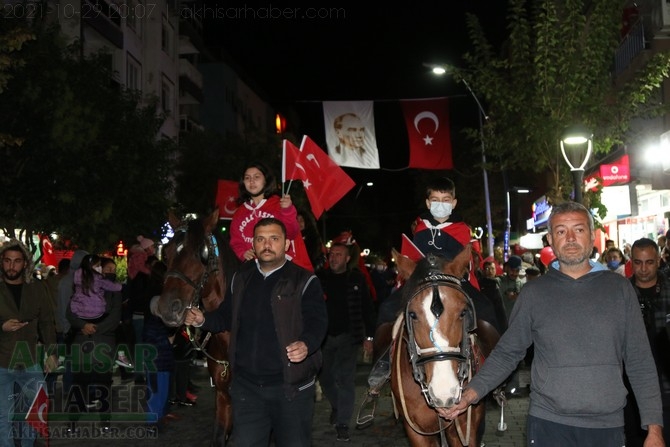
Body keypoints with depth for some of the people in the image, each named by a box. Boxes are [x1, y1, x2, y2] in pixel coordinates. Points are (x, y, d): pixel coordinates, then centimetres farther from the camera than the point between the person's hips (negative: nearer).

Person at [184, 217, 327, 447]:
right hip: (246, 384, 4)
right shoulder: (241, 278, 9)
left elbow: (317, 321, -15)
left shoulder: (304, 281, -7)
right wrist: (203, 320, -2)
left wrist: (306, 344, -36)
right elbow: (227, 316, 19)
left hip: (290, 385, -4)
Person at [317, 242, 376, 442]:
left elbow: (367, 309, 0)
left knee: (345, 378, -6)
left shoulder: (356, 280, -1)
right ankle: (336, 406, 40)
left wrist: (369, 337, -3)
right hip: (324, 336, 3)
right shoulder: (320, 278, 2)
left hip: (348, 336, -2)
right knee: (325, 376, 12)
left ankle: (343, 423, 1)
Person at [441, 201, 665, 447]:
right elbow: (506, 353, 4)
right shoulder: (534, 292, 1)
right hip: (547, 424, -1)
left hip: (608, 427, 1)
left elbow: (640, 363, 3)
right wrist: (471, 393, -8)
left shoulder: (619, 289, 2)